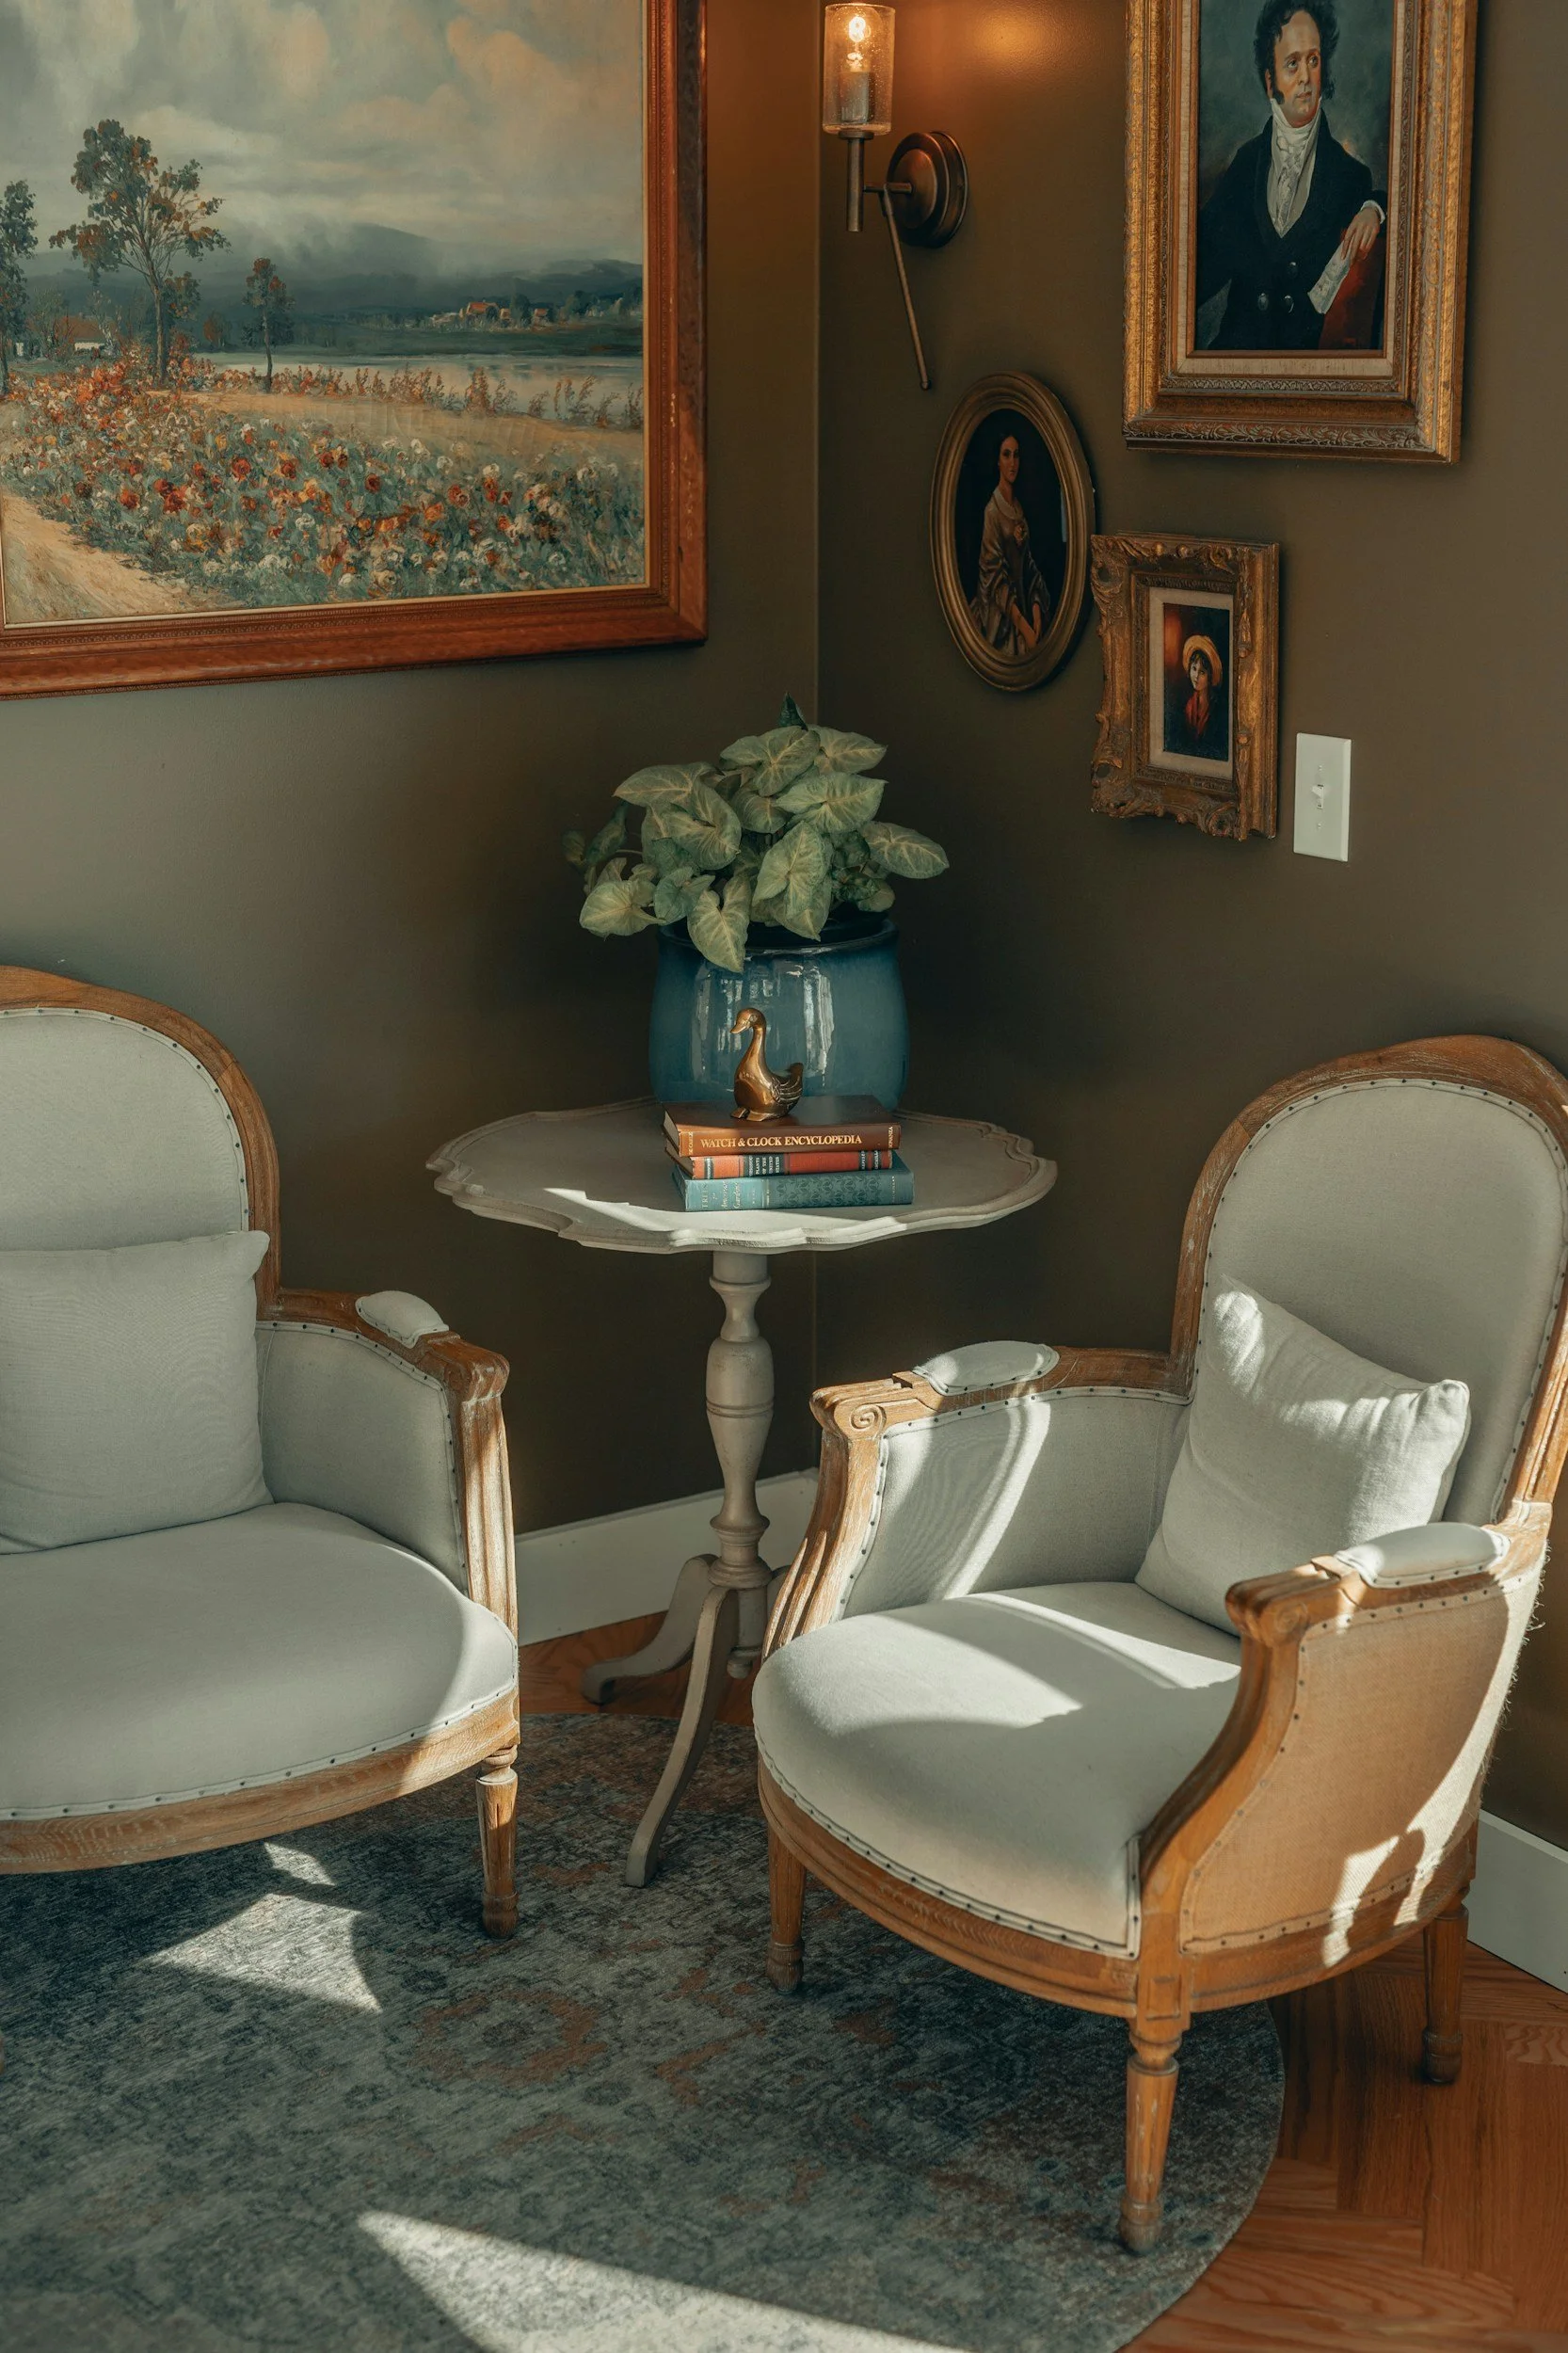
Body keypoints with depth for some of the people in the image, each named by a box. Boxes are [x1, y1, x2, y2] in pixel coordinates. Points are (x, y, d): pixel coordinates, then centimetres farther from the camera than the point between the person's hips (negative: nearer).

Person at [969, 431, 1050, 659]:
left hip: (1023, 602, 7)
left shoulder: (1018, 507, 12)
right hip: (1001, 615, -7)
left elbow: (1027, 560, 13)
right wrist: (1023, 625, -21)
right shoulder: (992, 510, -12)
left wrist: (1036, 607, -3)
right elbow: (994, 574, -16)